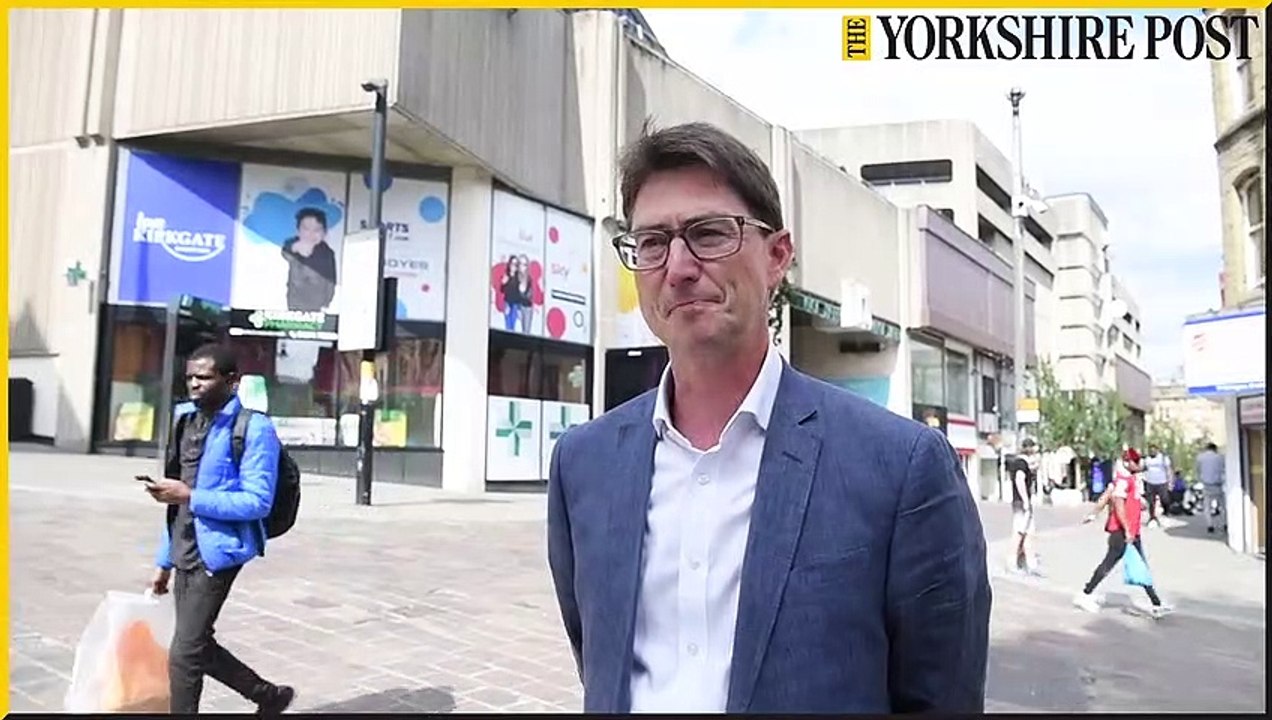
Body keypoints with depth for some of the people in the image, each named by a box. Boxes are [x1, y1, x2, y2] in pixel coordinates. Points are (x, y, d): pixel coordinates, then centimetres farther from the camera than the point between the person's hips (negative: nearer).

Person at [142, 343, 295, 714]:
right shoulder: (186, 419, 10)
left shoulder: (254, 427, -14)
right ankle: (269, 696, 35)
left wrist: (189, 495, -23)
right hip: (185, 554, 8)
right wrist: (164, 561, 16)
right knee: (199, 646, 16)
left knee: (183, 655, -3)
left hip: (216, 554, -8)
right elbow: (178, 503, 15)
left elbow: (257, 502, -17)